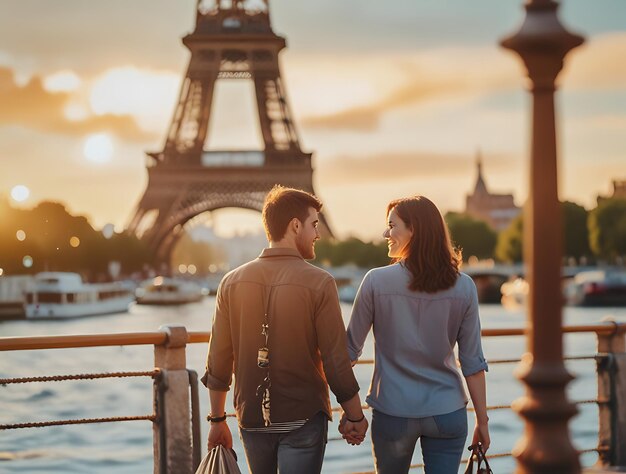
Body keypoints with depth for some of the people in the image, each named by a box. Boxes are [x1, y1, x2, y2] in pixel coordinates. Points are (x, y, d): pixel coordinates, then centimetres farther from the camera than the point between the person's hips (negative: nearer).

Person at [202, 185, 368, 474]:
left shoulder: (232, 282, -2)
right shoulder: (319, 283, -13)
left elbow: (218, 361, 1)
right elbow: (336, 361, -12)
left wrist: (217, 420, 12)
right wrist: (355, 417, 1)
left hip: (252, 418, 4)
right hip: (303, 418, -4)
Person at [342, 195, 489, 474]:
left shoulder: (376, 281, -10)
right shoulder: (463, 287, -4)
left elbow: (350, 349, -4)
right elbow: (473, 363, -2)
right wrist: (482, 421, 6)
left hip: (392, 412, -1)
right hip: (448, 414, 1)